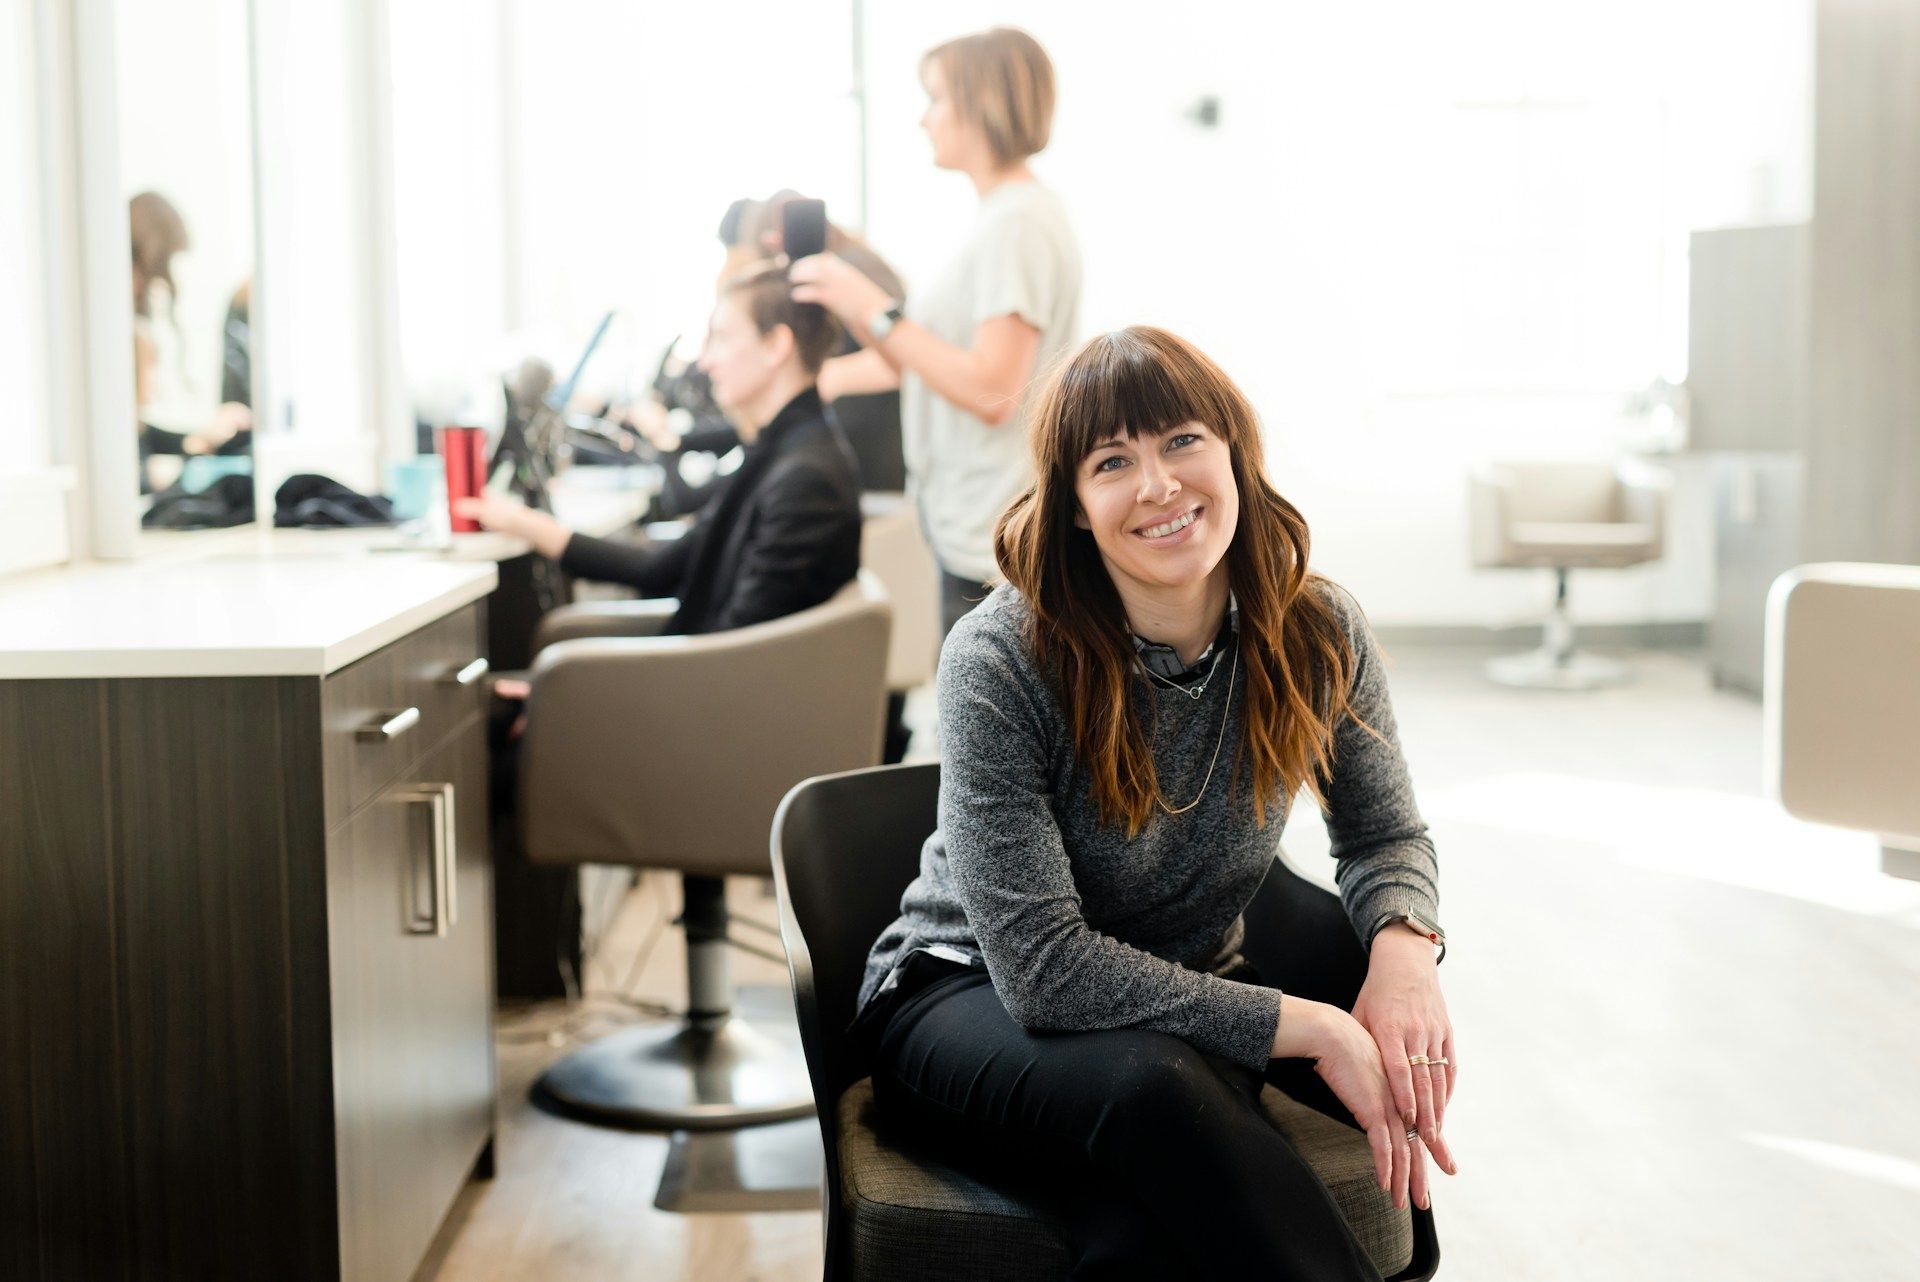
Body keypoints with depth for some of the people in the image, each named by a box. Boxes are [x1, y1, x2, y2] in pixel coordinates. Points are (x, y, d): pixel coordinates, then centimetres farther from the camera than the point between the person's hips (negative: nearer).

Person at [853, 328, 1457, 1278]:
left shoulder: (1316, 638, -10)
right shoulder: (999, 663, -23)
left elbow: (1385, 835, 7)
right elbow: (1043, 966, -27)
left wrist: (1403, 945, -19)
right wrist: (1311, 1029, -30)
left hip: (1184, 996, 4)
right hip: (969, 998, -4)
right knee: (1154, 1086, -37)